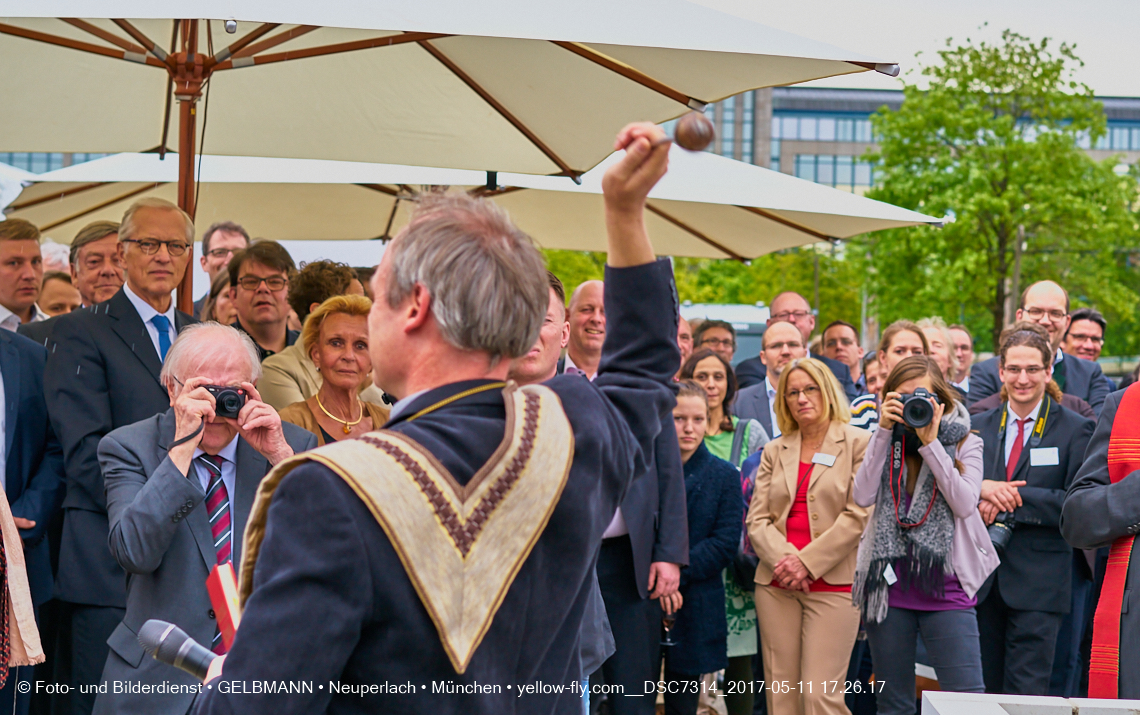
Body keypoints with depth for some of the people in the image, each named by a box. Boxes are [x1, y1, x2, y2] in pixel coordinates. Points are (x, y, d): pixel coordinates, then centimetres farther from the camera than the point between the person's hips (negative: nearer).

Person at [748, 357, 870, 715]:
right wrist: (783, 558, -12)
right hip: (776, 586, 4)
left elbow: (859, 516, -7)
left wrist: (807, 562, -13)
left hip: (832, 584, -4)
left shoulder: (860, 443, 2)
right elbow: (757, 519, 8)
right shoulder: (775, 450, 15)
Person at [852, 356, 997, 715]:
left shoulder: (964, 443, 4)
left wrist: (930, 442, -14)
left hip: (946, 587, -2)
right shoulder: (886, 442, 9)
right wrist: (884, 431, -9)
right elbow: (863, 496, -7)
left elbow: (965, 503, -12)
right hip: (889, 586, 2)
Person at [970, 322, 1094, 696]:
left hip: (1038, 584, -4)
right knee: (983, 689, 9)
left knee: (1026, 693, -8)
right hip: (982, 579, 4)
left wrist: (1012, 500, -16)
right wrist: (980, 489, -13)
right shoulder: (978, 427, 12)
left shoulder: (1076, 430, 0)